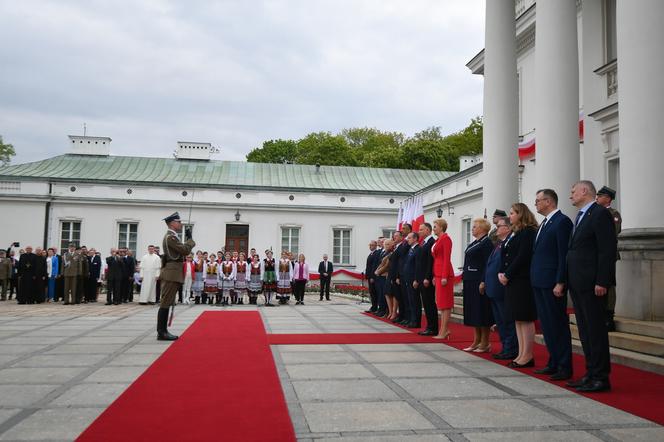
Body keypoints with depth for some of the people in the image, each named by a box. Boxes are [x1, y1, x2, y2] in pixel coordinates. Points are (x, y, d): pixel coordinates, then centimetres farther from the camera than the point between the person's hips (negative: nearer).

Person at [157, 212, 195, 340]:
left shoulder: (171, 236, 18)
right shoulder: (170, 237, -14)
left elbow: (181, 250, 18)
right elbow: (186, 251, -17)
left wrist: (187, 238, 12)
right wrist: (190, 238, -4)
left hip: (171, 274, 11)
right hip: (172, 274, -11)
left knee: (166, 303, 11)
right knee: (165, 303, -8)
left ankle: (163, 331, 15)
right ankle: (161, 332, -5)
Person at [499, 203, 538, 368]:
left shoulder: (528, 232, -10)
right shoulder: (514, 233, 18)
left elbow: (522, 257, -18)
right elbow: (506, 256, 16)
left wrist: (507, 275, -15)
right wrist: (502, 273, 2)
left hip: (523, 280, -9)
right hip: (511, 280, 9)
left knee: (525, 318, -5)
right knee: (517, 319, 10)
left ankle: (527, 356, 0)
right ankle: (521, 354, 16)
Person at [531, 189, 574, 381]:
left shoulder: (562, 221, -11)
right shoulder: (544, 224, 18)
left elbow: (564, 255, -16)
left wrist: (560, 283, -19)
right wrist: (535, 279, 13)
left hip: (552, 283, -9)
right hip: (539, 282, 9)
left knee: (558, 325, -2)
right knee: (546, 325, 13)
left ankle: (564, 367, 5)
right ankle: (553, 363, 22)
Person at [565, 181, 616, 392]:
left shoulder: (600, 214, -10)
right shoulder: (581, 217, 19)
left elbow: (608, 249, -16)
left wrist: (601, 282, -20)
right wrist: (569, 280, 13)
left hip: (592, 284, -9)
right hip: (577, 283, 9)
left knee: (596, 329, -4)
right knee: (585, 330, 13)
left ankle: (601, 378, 3)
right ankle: (591, 373, 21)